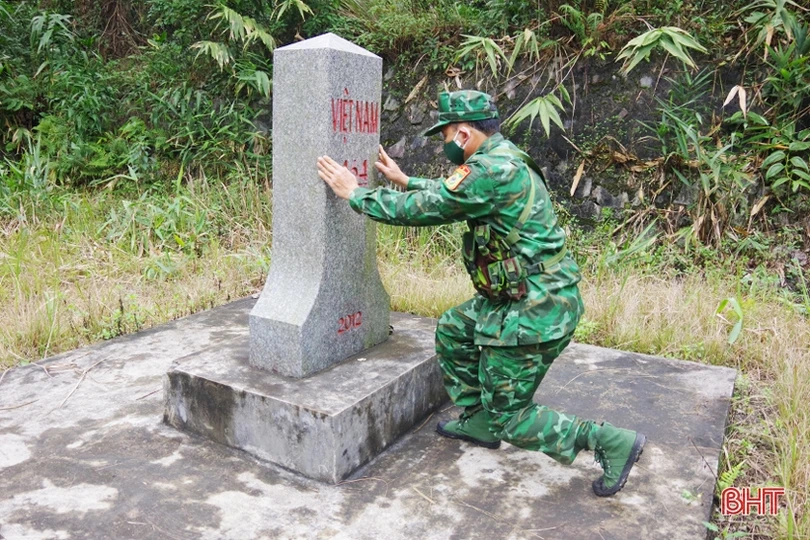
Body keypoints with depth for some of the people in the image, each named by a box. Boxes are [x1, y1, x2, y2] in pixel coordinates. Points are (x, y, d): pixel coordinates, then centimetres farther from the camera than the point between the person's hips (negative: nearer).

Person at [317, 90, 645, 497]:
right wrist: (405, 181, 29)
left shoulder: (490, 171, -21)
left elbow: (423, 209, -15)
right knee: (452, 329, 24)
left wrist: (355, 194, -3)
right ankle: (477, 421, 34)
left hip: (535, 312, -10)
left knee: (509, 420, 4)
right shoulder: (504, 161, 10)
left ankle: (611, 442, 8)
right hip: (516, 297, 10)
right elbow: (448, 195, 26)